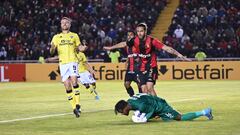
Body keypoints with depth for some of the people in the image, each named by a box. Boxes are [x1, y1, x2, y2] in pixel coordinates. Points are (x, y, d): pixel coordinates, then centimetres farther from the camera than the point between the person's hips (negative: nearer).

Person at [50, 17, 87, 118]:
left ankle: (77, 105, -16)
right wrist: (52, 49, -14)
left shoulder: (74, 36, 12)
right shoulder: (56, 37, 14)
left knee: (74, 80, -21)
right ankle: (74, 107, 5)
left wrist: (82, 48, -8)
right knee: (67, 86, -2)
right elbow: (51, 52, 10)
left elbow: (78, 48, 16)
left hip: (72, 61, -2)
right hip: (62, 63, 2)